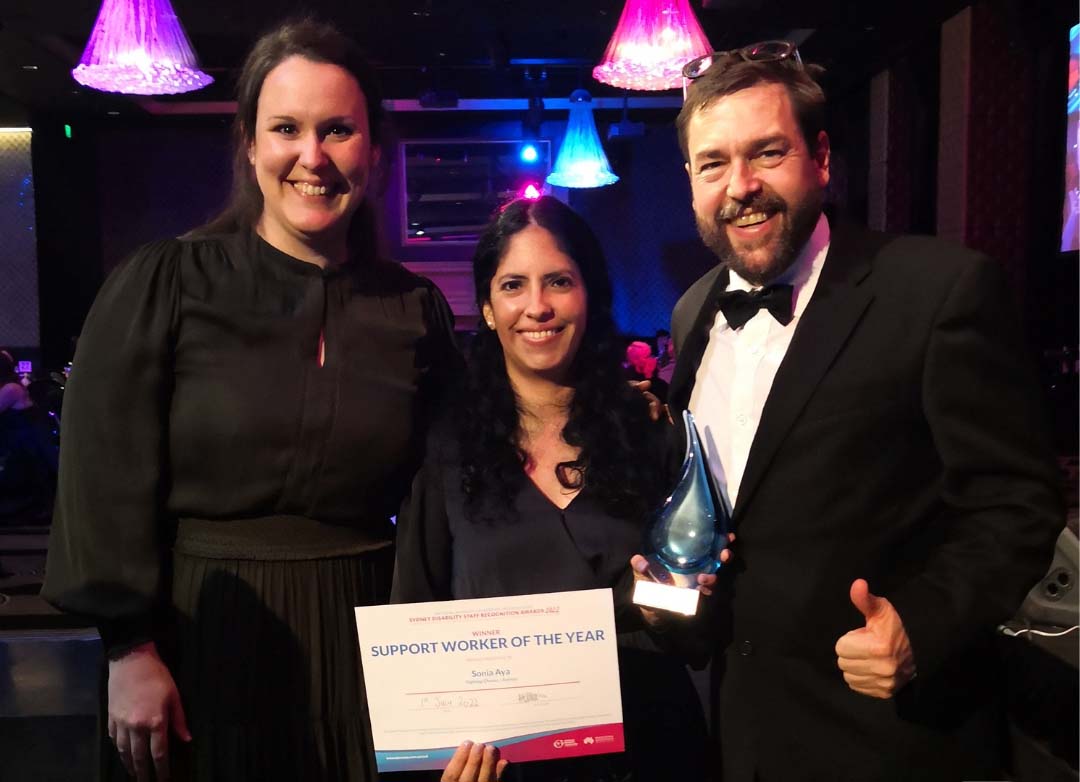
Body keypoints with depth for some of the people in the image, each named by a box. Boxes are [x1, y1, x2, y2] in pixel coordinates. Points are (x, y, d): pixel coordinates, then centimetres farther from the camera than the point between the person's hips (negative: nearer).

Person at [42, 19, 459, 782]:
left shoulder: (417, 309, 0)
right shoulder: (162, 284, -7)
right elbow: (106, 477, -8)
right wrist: (130, 650, -10)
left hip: (361, 639, 2)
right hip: (202, 638, -2)